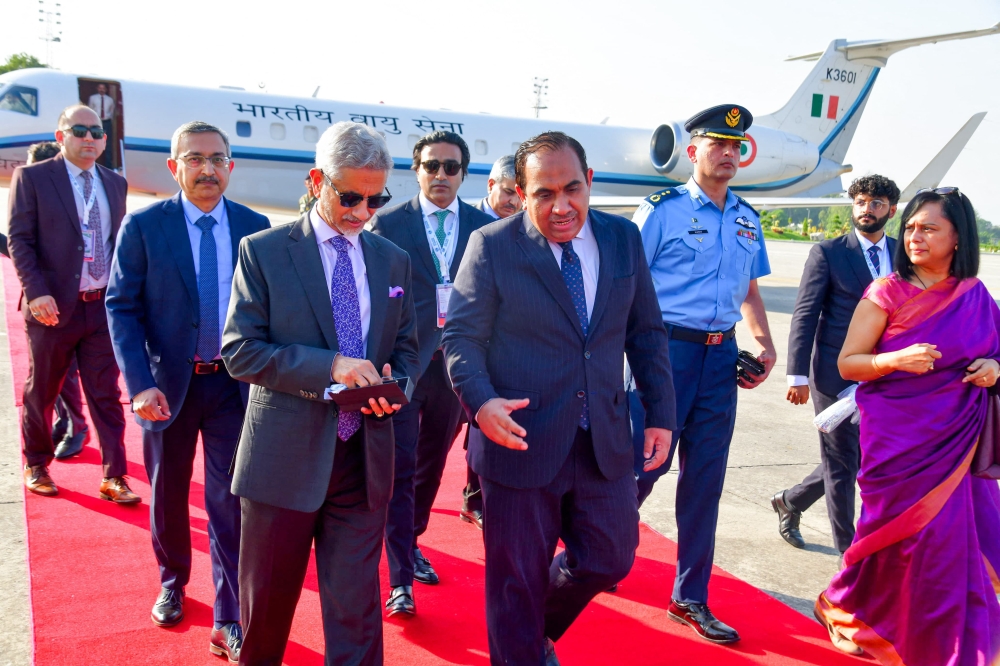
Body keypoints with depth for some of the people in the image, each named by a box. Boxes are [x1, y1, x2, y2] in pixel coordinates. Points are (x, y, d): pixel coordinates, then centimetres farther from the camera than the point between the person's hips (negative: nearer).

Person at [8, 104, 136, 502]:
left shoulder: (115, 183, 10)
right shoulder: (32, 177, -2)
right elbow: (19, 240, -6)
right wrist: (36, 291, -17)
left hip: (104, 306, 3)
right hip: (54, 306, -3)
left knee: (106, 394, 4)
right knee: (41, 393, 12)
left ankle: (114, 476, 10)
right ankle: (36, 466, 31)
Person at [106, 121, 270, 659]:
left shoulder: (255, 227, -2)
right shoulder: (143, 226, -6)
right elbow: (121, 307, -7)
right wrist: (140, 383, -17)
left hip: (234, 385, 0)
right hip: (167, 384, 0)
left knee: (230, 499, 2)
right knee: (167, 493, 18)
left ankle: (228, 621, 14)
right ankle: (172, 584, 44)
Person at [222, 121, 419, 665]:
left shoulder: (393, 261, 8)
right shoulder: (263, 251, -3)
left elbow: (406, 349, 13)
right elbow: (239, 350, -9)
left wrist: (393, 388, -10)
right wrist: (329, 366, -21)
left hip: (363, 458, 2)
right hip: (284, 456, -2)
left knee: (356, 608, 7)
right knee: (267, 602, 17)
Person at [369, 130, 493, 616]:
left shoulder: (484, 226, 4)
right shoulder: (388, 224, -2)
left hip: (456, 363, 3)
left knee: (432, 465, 18)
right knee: (399, 471, -2)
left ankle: (411, 542, 39)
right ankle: (400, 579, 6)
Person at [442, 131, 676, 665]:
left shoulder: (623, 238, 3)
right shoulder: (492, 246, -9)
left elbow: (646, 332, 9)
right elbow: (462, 338, -8)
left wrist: (661, 414, 4)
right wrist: (480, 401, -27)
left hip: (603, 443, 4)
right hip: (521, 441, -4)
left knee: (610, 559, 15)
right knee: (517, 582, 9)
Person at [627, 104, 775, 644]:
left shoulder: (747, 220, 14)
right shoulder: (662, 209, -4)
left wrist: (764, 345, 6)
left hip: (721, 355, 6)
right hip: (666, 349, -5)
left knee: (706, 477, 9)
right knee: (646, 460, -6)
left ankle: (690, 598, 23)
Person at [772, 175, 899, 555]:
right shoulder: (827, 253, -3)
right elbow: (805, 315, -6)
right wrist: (798, 375, -12)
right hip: (836, 376, -5)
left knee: (868, 462, 14)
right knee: (842, 463, 3)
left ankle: (790, 501, 35)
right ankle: (849, 553, 19)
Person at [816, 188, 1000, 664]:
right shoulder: (888, 292, -6)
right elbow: (847, 362, -6)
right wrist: (896, 360, -23)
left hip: (958, 444, 4)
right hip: (900, 441, -4)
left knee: (954, 543, 2)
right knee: (911, 539, -1)